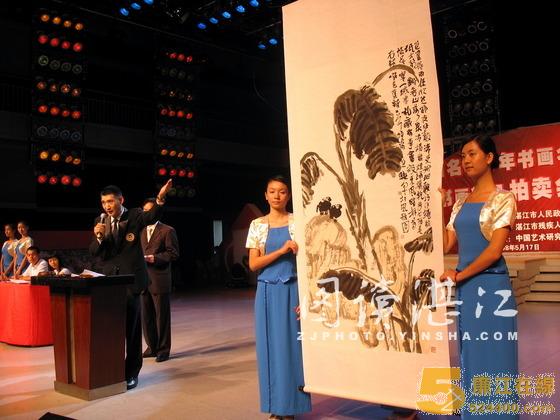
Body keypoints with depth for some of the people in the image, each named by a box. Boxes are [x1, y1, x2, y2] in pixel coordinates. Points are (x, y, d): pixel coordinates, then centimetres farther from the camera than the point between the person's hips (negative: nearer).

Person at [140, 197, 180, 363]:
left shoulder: (167, 231, -1)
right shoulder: (141, 231, 17)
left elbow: (173, 253, -6)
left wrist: (155, 258, -16)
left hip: (159, 280, -6)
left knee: (162, 315, 1)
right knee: (146, 316, 10)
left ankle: (163, 349, 10)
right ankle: (152, 346, 23)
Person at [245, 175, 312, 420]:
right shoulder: (257, 225, 5)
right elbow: (253, 264, -2)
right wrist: (281, 250, -15)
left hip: (291, 290, -2)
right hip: (267, 292, 2)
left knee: (291, 345, 1)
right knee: (270, 346, 6)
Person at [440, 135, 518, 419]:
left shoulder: (502, 199, -5)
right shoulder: (461, 205, 12)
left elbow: (494, 251, -13)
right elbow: (445, 245, 4)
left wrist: (458, 275, -9)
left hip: (491, 286, -6)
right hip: (465, 288, 6)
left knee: (493, 357, 2)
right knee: (471, 357, 13)